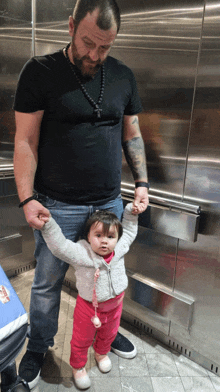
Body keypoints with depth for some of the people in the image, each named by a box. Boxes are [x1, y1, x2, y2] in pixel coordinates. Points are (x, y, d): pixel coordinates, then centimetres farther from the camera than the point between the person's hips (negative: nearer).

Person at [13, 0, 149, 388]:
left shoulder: (123, 76, 6)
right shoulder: (40, 71, -6)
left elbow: (132, 135, 12)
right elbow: (25, 141, -7)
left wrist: (141, 182, 3)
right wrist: (26, 199, -14)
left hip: (110, 201, 4)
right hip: (58, 205, -3)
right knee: (47, 282, 12)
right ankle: (38, 347, 39)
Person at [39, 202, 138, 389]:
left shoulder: (120, 249, -16)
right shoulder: (82, 253, -29)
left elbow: (129, 232, 1)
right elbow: (59, 246, -38)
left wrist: (131, 212, -7)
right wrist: (48, 224, -48)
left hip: (114, 304, 4)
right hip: (89, 307, -4)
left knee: (109, 334, 30)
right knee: (82, 339, 19)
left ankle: (102, 353, 63)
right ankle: (78, 366, 48)